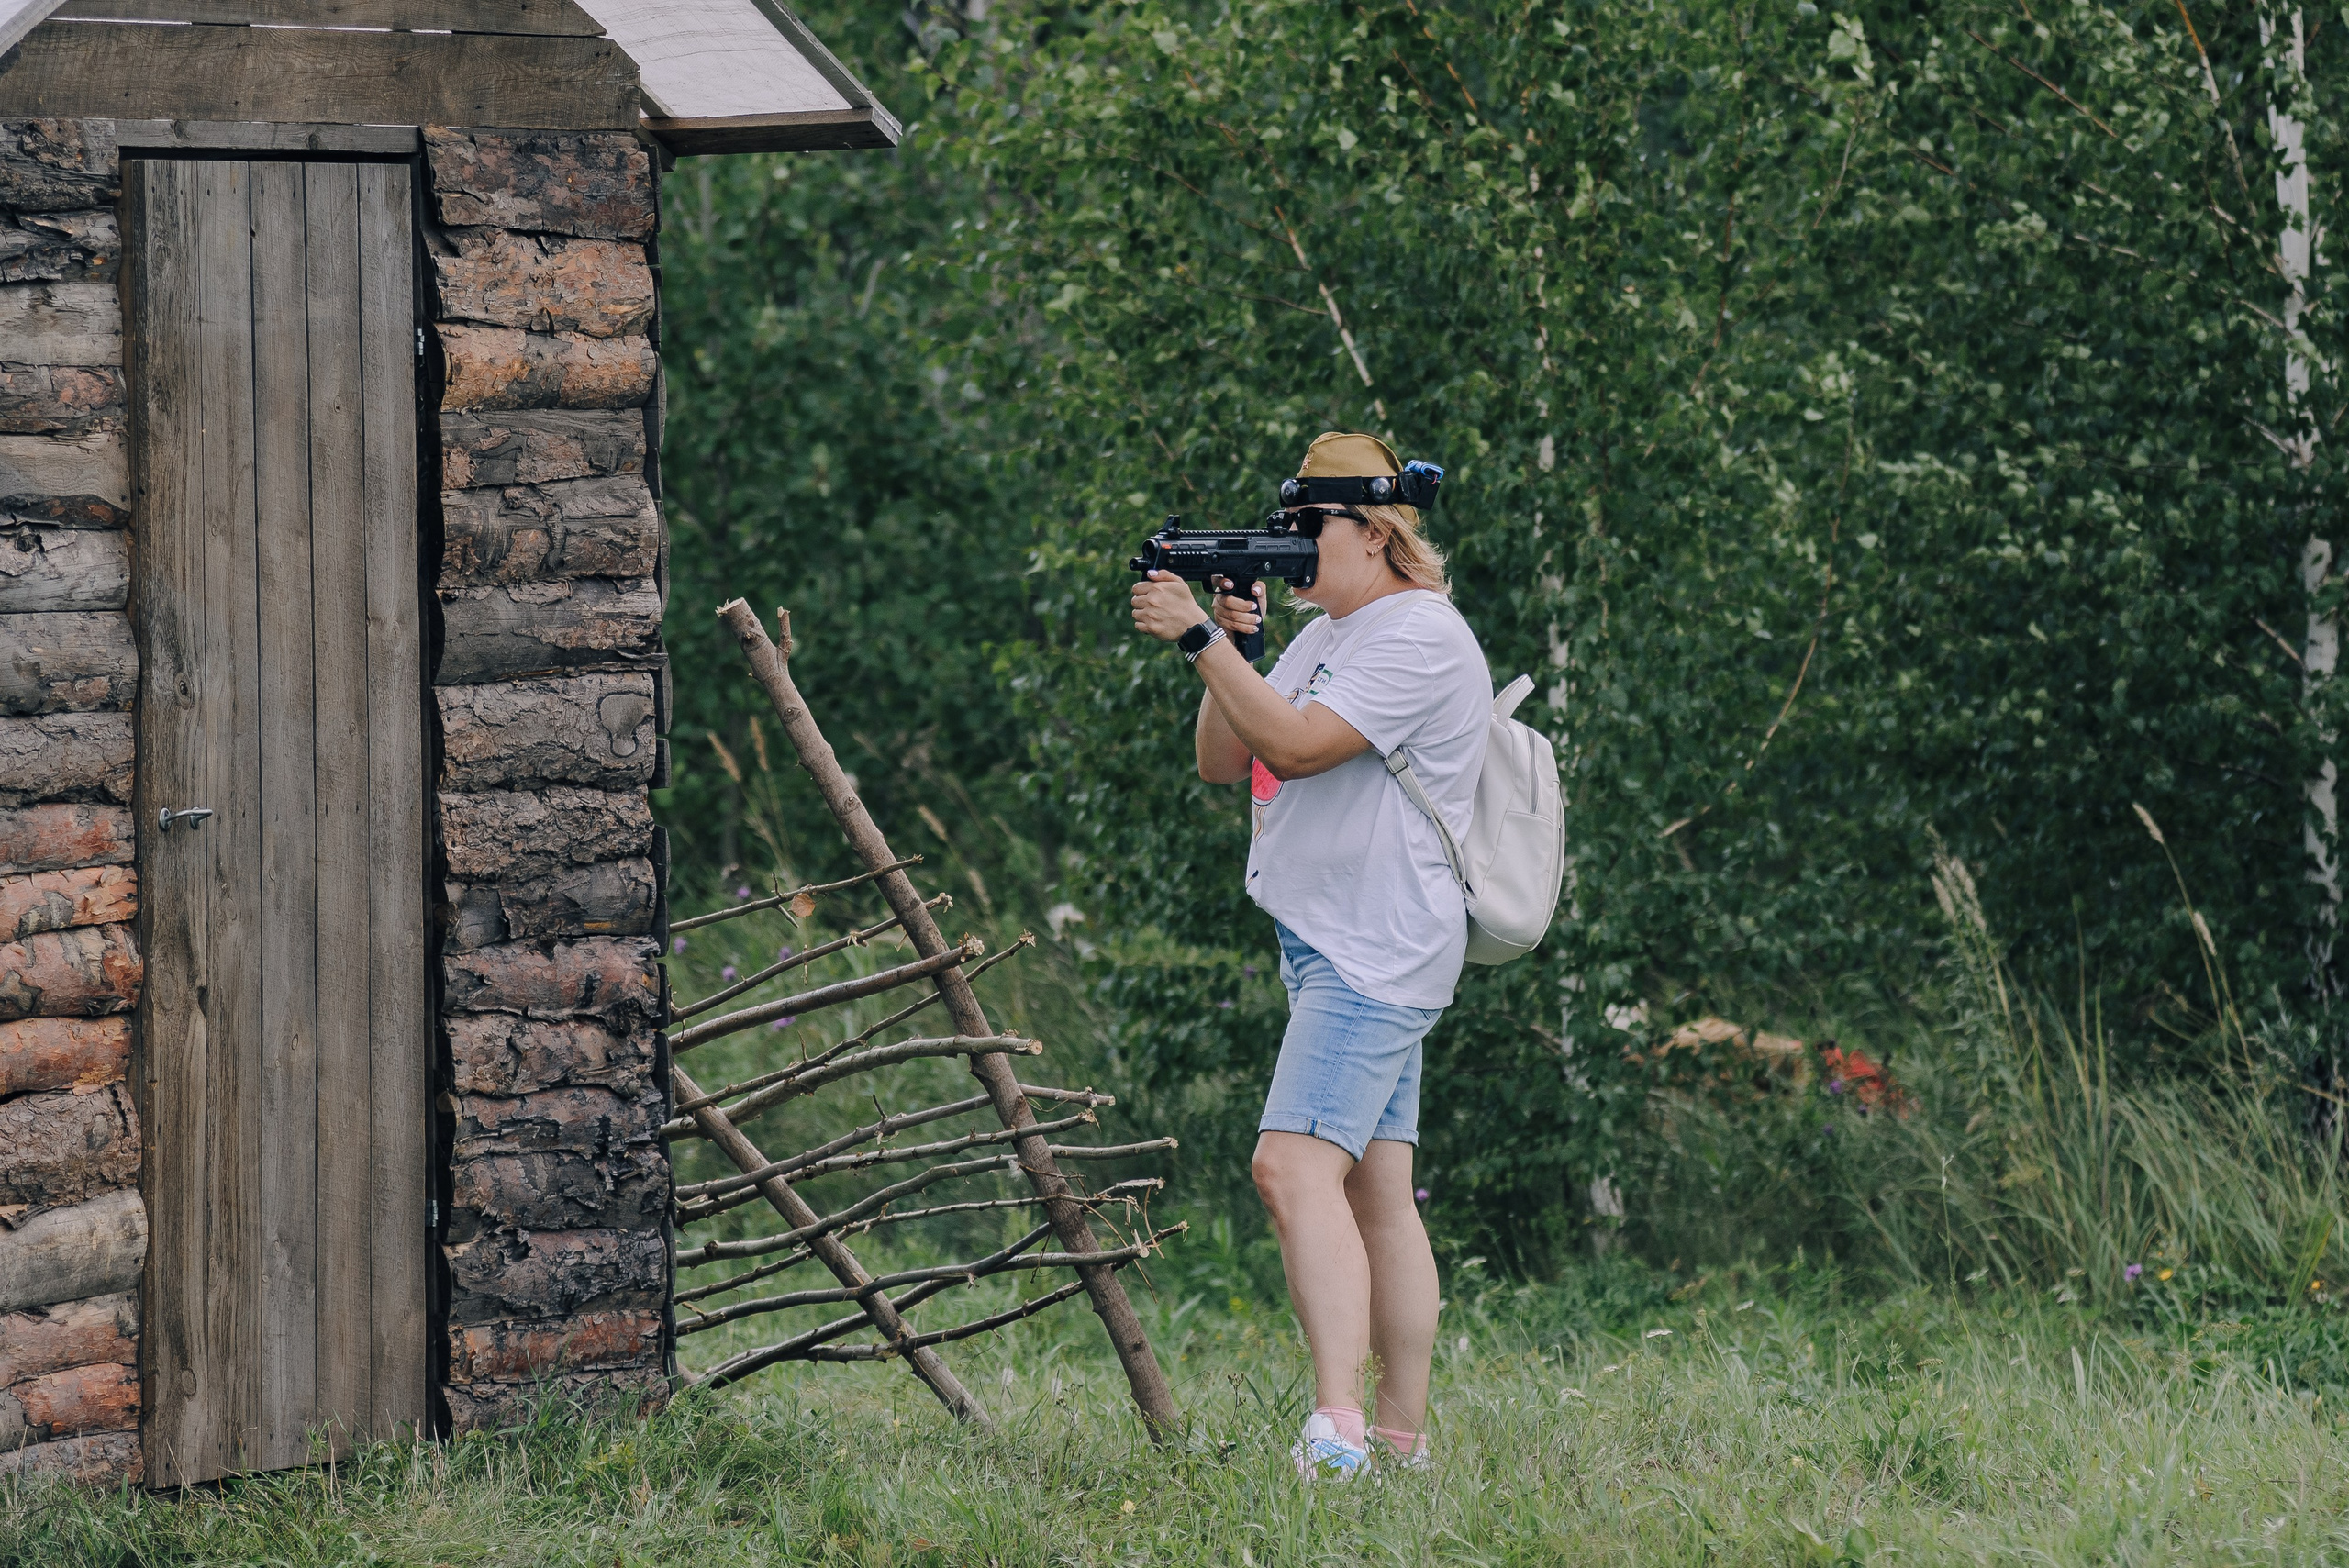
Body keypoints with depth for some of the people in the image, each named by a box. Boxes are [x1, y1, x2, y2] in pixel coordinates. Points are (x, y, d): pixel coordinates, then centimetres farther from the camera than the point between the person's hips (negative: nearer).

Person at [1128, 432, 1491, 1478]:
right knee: (1376, 1196, 9)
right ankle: (1401, 1443, 10)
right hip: (1335, 950, 10)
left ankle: (1338, 1424, -32)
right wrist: (1229, 647, 2)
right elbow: (1223, 761, 16)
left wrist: (1199, 640, -20)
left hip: (1377, 951, -10)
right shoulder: (1327, 635, 19)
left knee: (1295, 1167, -23)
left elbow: (1294, 744, -22)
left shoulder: (1420, 638, -12)